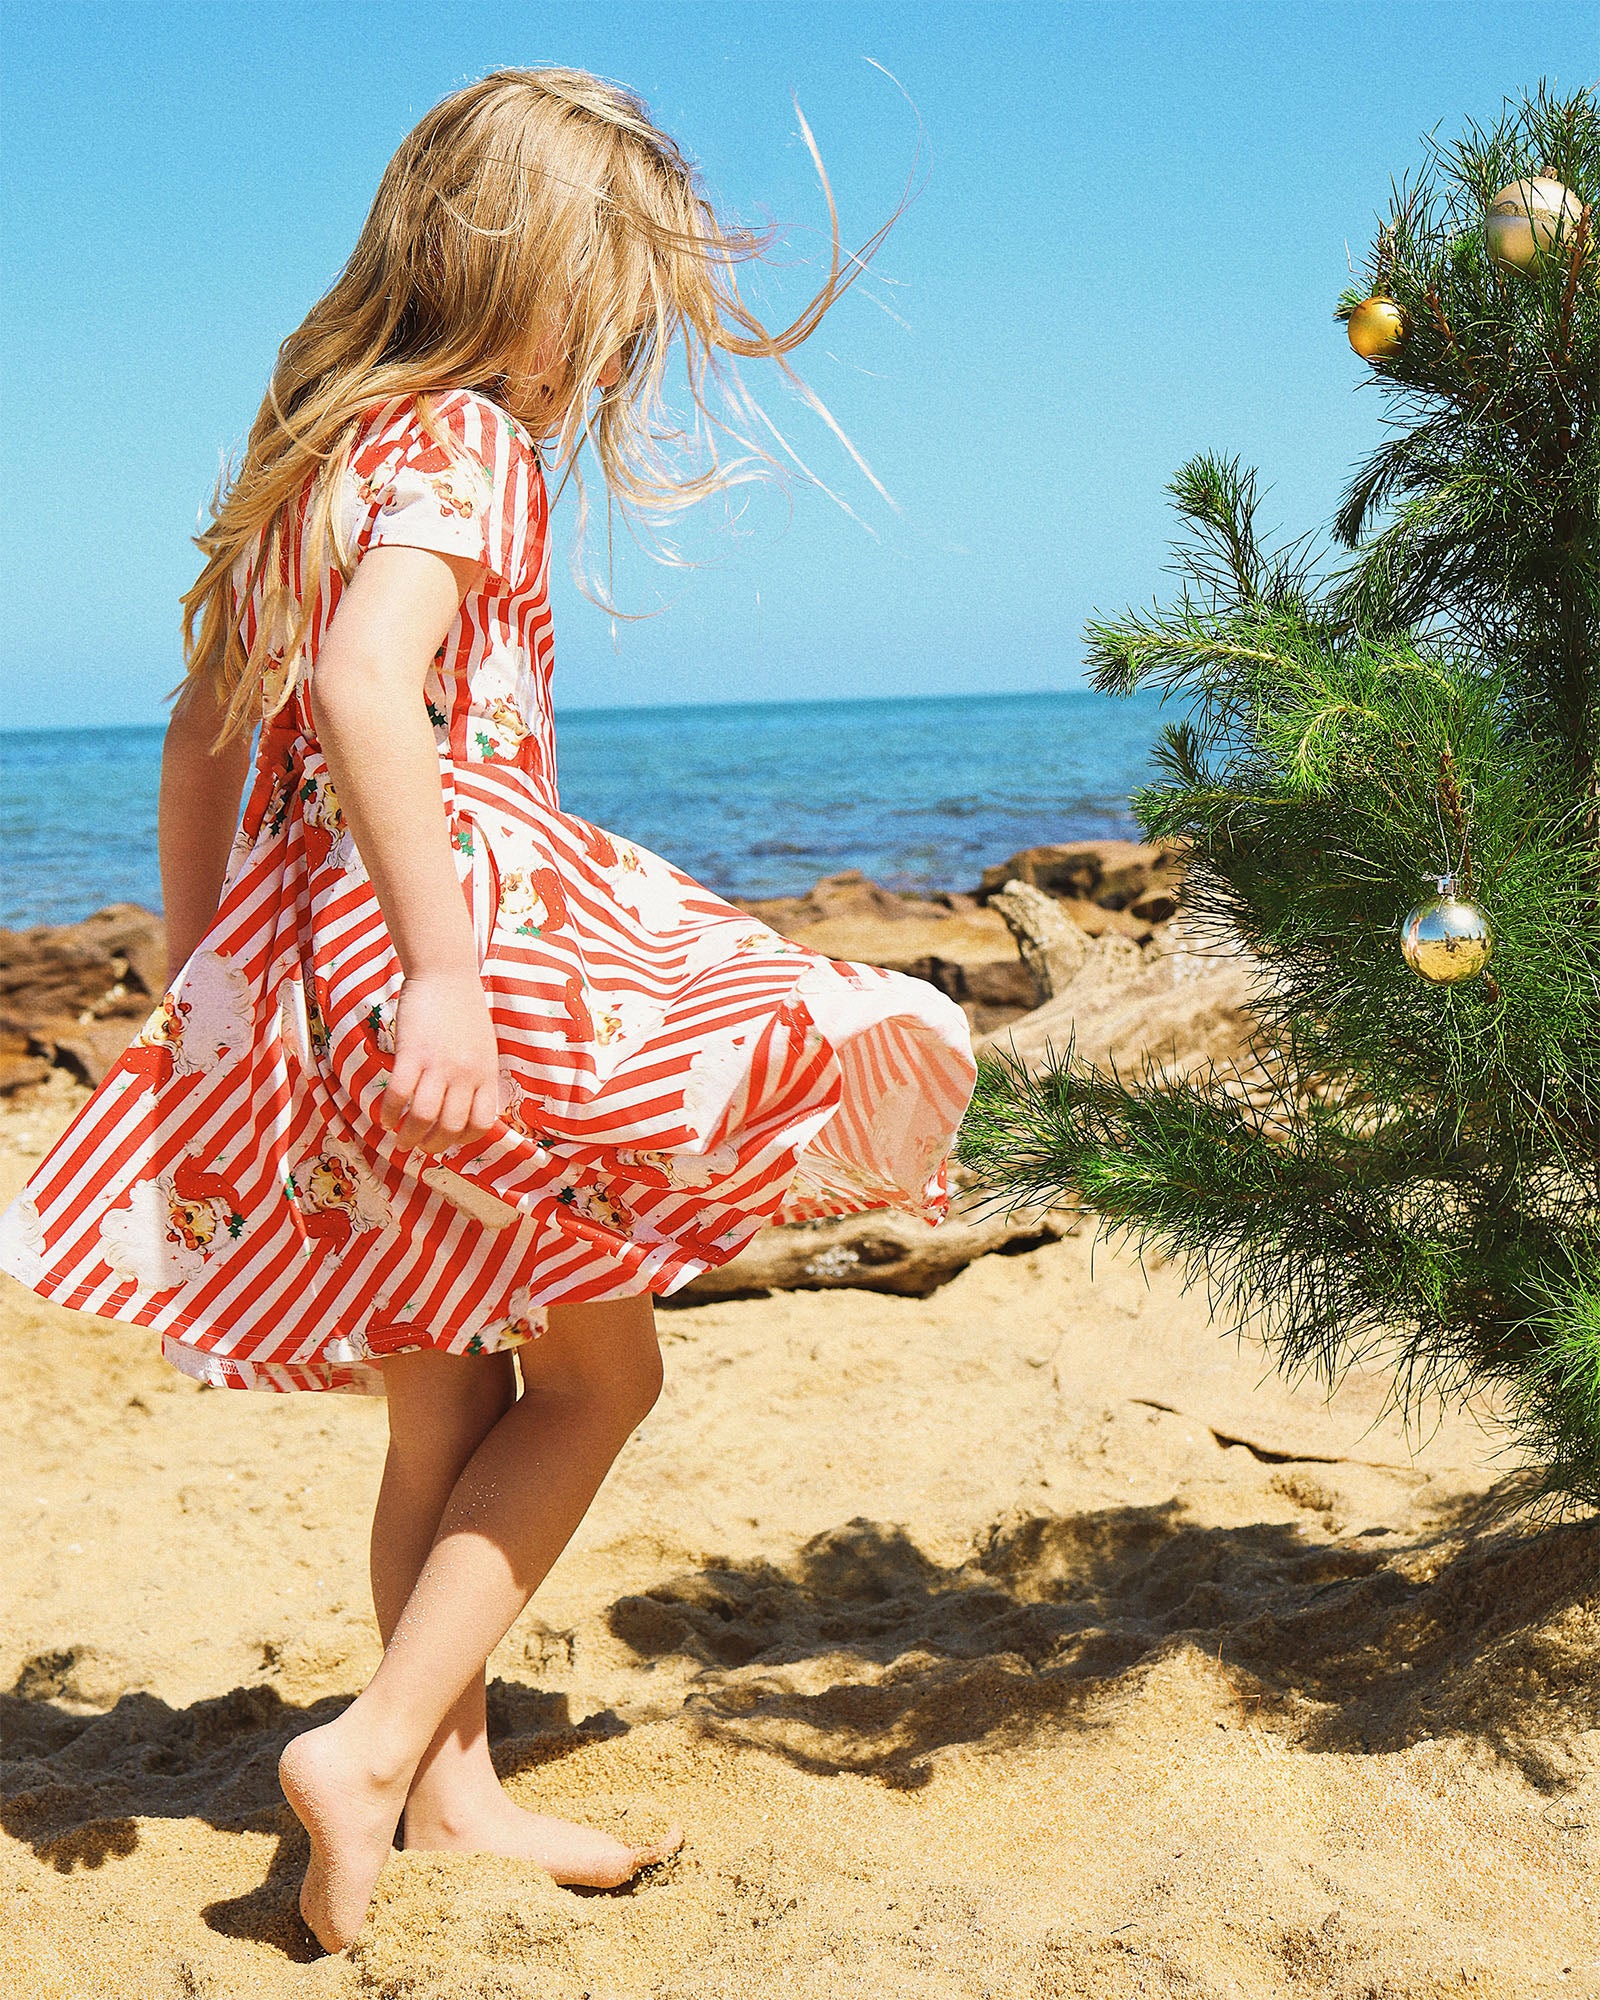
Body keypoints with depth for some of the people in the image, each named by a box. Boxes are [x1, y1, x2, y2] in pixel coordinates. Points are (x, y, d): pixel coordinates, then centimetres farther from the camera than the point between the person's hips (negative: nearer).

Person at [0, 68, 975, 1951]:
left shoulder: (306, 449, 19)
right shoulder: (464, 440, -8)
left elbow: (200, 736, 22)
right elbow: (370, 687, -26)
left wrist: (197, 999, 26)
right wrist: (441, 970, -31)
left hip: (289, 969, 9)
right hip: (457, 907, -9)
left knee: (450, 1404, 16)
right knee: (598, 1367, 2)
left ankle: (451, 1784, 24)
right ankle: (376, 1742, -5)